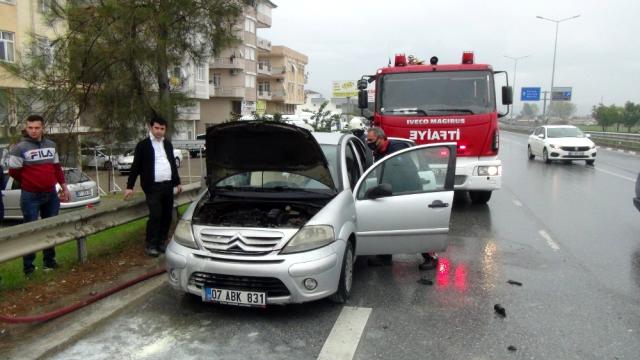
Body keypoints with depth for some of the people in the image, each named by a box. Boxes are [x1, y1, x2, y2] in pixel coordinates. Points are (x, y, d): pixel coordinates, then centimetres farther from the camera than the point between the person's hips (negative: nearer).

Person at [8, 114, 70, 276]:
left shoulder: (51, 145, 8)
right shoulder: (19, 148, -9)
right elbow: (14, 172, -4)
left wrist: (64, 187, 12)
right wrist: (30, 184, 3)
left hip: (51, 194, 5)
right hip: (30, 196, -5)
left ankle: (49, 261, 26)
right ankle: (28, 267, 8)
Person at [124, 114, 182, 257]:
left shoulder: (168, 144, 17)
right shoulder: (143, 145, 0)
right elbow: (135, 167, -2)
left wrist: (177, 182, 22)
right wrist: (130, 186, -7)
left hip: (168, 185, 6)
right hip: (153, 187, -5)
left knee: (167, 216, 7)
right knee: (155, 215, -10)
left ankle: (161, 242, 20)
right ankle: (150, 245, 3)